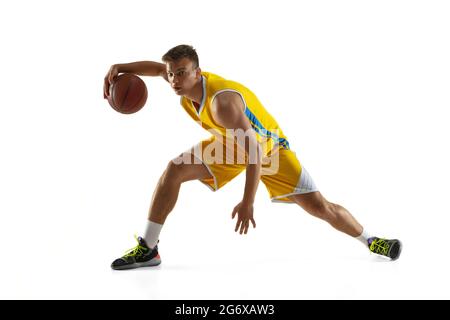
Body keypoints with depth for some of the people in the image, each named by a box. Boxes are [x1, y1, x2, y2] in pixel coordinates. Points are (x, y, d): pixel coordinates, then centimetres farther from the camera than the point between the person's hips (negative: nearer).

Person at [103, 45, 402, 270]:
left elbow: (255, 151, -40)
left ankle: (371, 240, 19)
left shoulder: (221, 100, -39)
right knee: (174, 171, -13)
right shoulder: (186, 81, -16)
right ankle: (147, 249, -6)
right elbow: (158, 67, 8)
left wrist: (247, 202, -41)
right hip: (231, 143, 7)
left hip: (269, 146, -6)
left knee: (319, 206, -8)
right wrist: (119, 68, -7)